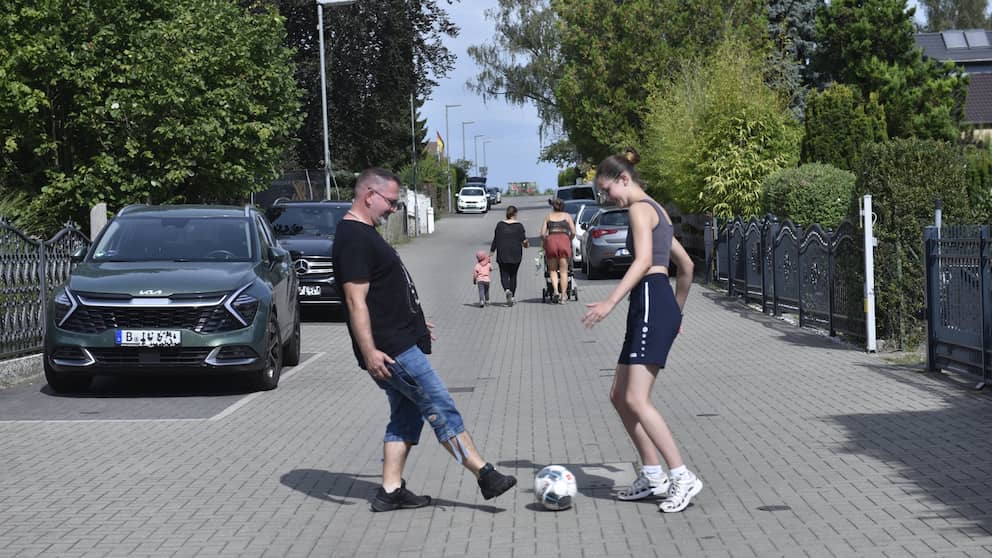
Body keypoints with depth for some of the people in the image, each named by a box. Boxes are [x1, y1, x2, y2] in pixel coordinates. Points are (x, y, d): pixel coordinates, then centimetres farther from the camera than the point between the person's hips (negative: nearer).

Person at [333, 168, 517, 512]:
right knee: (442, 409, -8)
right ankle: (485, 476, -6)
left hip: (401, 343, 11)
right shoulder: (353, 239, -17)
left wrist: (415, 321, 28)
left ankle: (391, 490, 14)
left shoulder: (365, 234, 17)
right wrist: (369, 352, -27)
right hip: (391, 350, -11)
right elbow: (356, 300, -23)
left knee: (407, 416, 12)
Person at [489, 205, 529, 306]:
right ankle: (512, 296, 15)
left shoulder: (500, 225, -1)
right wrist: (526, 245, 17)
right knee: (513, 275, 13)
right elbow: (524, 241, -6)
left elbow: (495, 240, 0)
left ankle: (507, 290, -24)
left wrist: (491, 255, 6)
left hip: (502, 255, 0)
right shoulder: (519, 225, -4)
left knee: (504, 275, 3)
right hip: (515, 255, 0)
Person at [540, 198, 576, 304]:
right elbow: (573, 233, 7)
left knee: (552, 270, 10)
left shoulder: (548, 217, 19)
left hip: (551, 241, 0)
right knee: (564, 271, 4)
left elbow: (542, 234, 8)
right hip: (564, 240, 0)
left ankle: (555, 290, -12)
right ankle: (563, 296, -1)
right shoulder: (567, 216, 17)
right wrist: (569, 241, 24)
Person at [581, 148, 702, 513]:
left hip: (652, 302, -10)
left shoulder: (639, 208, -5)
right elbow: (686, 265, 30)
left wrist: (610, 302, -28)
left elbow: (644, 261, -21)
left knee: (636, 400, -15)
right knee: (619, 396, 11)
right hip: (658, 306, 10)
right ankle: (653, 476, 14)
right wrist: (677, 312, 37)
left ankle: (682, 477, -14)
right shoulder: (656, 212, 24)